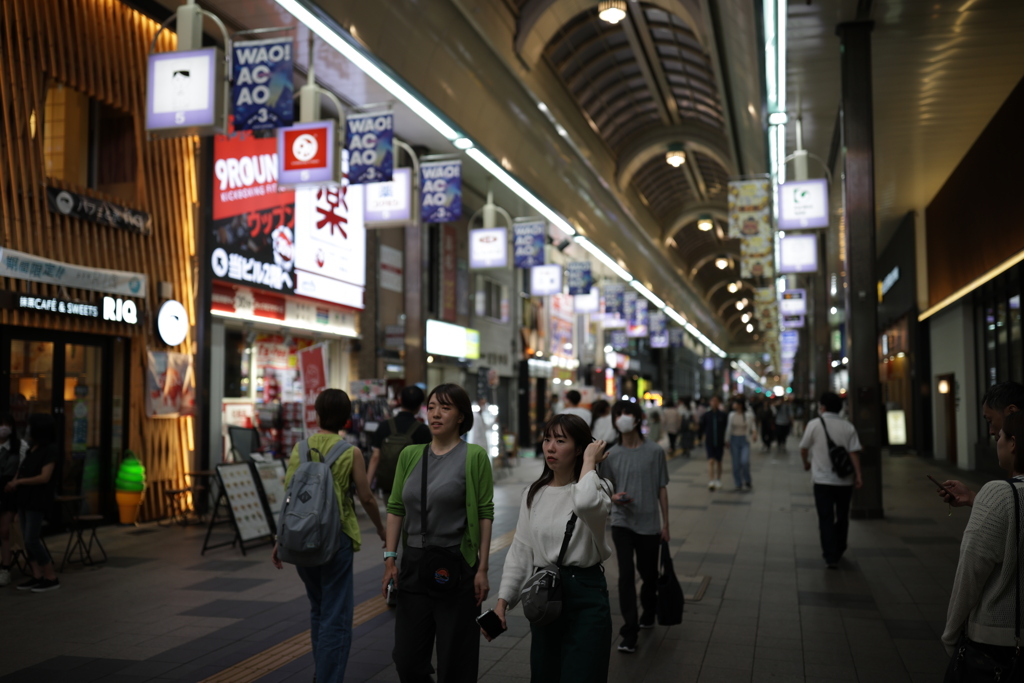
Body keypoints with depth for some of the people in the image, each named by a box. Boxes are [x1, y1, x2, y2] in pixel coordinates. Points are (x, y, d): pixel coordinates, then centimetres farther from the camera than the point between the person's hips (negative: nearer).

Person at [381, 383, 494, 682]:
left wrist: (482, 569, -10)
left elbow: (485, 514, -7)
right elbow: (395, 508, 9)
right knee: (406, 658, 9)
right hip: (414, 564, 4)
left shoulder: (474, 456, -6)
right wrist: (390, 559, 3)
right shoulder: (410, 455, 7)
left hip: (457, 565, -4)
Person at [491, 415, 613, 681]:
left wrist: (589, 463, -20)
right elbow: (520, 551, 8)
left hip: (586, 597, -5)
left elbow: (585, 503, -36)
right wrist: (502, 601, 2)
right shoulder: (534, 493, 6)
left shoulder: (595, 488, -8)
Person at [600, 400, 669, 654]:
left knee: (649, 574, 13)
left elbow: (662, 489, 1)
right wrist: (613, 497, -14)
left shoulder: (655, 451, -5)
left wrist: (665, 523, 2)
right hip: (622, 523, 0)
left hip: (649, 524, 0)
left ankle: (648, 613, 42)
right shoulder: (611, 455, -2)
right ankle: (630, 634, -4)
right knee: (626, 575, -9)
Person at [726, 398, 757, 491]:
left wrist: (754, 434, -18)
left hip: (745, 440, -2)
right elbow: (728, 429, 10)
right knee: (736, 464, 1)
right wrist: (728, 442, 9)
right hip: (734, 439, 2)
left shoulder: (749, 415, -3)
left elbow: (753, 426, 3)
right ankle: (738, 484, 14)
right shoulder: (731, 415, 4)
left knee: (745, 461, -18)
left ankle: (747, 481, 6)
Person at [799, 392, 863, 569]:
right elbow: (854, 452, -7)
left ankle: (831, 557, -7)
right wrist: (858, 476, -6)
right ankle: (838, 551, 31)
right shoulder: (848, 427, 0)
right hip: (844, 480, 3)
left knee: (826, 519, 1)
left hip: (822, 479, -3)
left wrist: (806, 463, 22)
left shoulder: (814, 424, -6)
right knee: (842, 517, 18)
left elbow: (804, 448, 2)